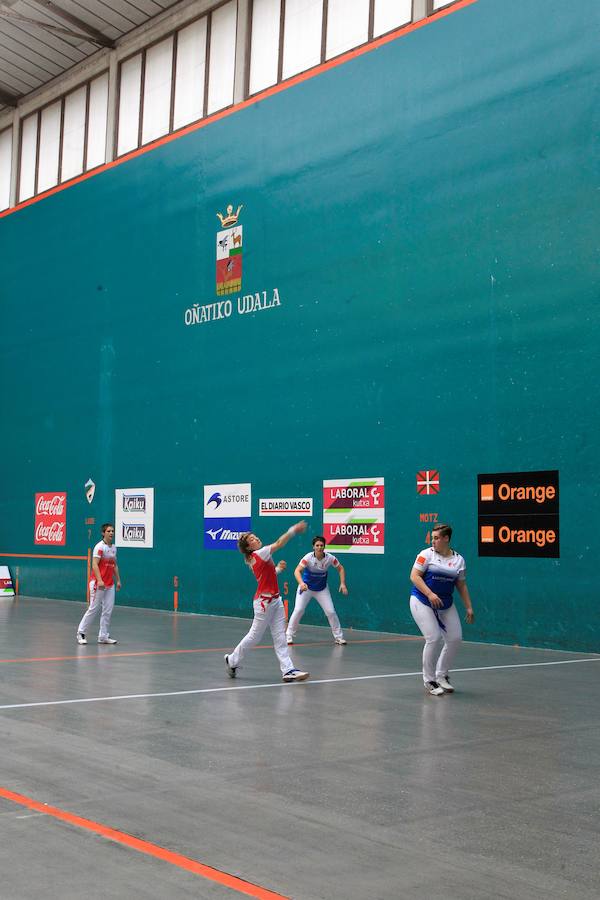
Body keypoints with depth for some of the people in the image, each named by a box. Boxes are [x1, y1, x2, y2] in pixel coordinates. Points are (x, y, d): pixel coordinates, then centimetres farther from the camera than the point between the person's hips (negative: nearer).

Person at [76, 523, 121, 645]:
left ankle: (103, 636, 10)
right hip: (98, 583, -7)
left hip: (110, 584, 7)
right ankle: (81, 633, 9)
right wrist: (99, 580, -27)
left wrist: (118, 580, 16)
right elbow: (94, 564, -18)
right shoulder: (100, 547, -11)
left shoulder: (114, 548, 13)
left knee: (108, 611, 5)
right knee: (93, 609, -3)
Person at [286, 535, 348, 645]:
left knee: (331, 612, -2)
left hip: (322, 589, 2)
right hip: (306, 587, -2)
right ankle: (289, 636, 4)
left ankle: (338, 637, 14)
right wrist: (301, 583, -51)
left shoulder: (330, 558, -16)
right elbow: (297, 571, -33)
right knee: (298, 610, -10)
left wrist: (342, 583, -12)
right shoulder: (308, 558, -24)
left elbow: (341, 568, -1)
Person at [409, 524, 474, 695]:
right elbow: (414, 576, -12)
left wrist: (469, 607, 8)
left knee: (455, 638, 1)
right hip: (422, 602, -5)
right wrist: (430, 594, -22)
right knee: (434, 638, -13)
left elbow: (461, 585, 12)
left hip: (446, 604, 5)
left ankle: (441, 675, 22)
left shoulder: (458, 559, 5)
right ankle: (429, 680, 3)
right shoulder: (427, 554, -7)